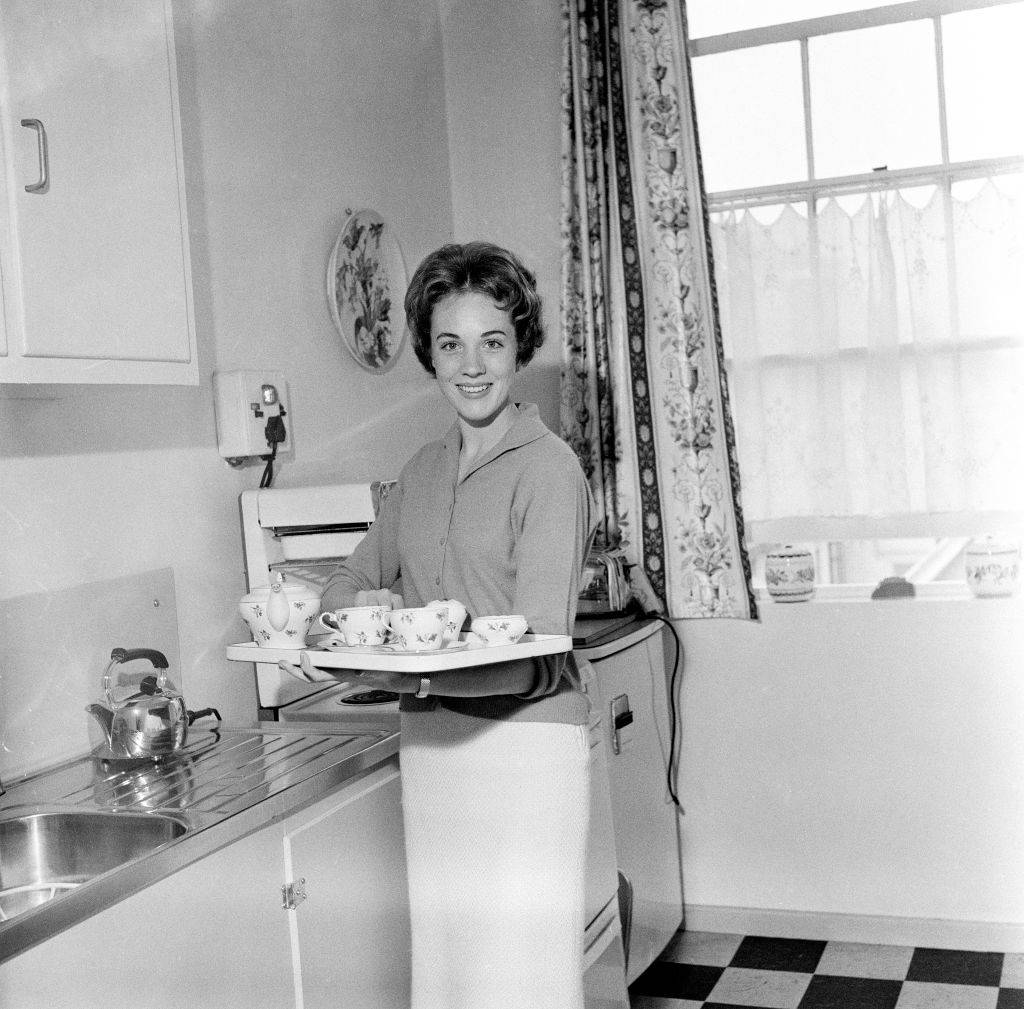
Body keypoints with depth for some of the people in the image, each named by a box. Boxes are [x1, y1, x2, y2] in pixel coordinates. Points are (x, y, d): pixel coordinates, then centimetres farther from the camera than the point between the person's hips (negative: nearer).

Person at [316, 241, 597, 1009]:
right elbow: (356, 577, 20)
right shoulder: (423, 471, 11)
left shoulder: (549, 468, -9)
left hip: (521, 741, -6)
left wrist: (415, 672, -31)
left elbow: (539, 652, -15)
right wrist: (364, 609, -4)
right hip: (430, 743, 6)